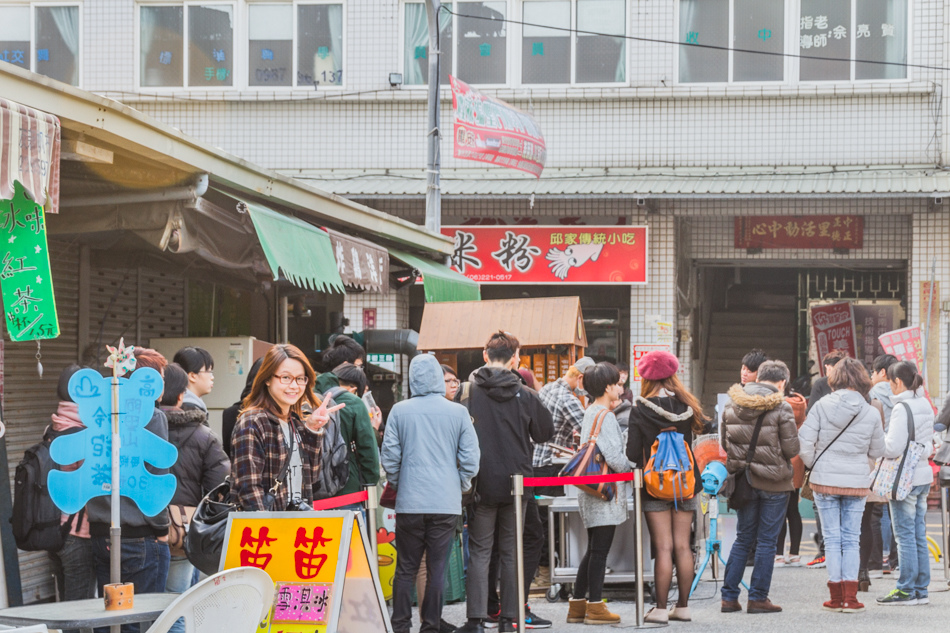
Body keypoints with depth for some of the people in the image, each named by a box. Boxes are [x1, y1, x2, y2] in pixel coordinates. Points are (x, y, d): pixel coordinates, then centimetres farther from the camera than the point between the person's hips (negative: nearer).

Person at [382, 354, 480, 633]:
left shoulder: (399, 411, -3)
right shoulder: (458, 412, -2)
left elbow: (390, 455, 1)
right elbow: (471, 458, 0)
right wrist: (461, 488, 15)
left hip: (409, 502, 0)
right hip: (446, 503, 0)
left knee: (406, 568, 7)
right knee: (437, 569, 5)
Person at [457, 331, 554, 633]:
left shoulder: (466, 392, -7)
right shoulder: (525, 395, -4)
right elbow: (546, 432, 7)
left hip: (481, 483, -1)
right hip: (515, 483, 1)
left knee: (479, 551, 5)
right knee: (512, 551, 9)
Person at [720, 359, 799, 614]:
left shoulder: (731, 406, 2)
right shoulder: (780, 408, -14)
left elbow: (725, 443, 10)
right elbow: (792, 449, -12)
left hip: (744, 479, 5)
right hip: (773, 483, -5)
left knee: (744, 538, 15)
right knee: (766, 540, 4)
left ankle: (729, 596, 13)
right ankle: (758, 598, 7)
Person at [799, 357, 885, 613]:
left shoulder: (822, 406, -7)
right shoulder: (871, 413, -3)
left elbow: (804, 443, -9)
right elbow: (877, 451, 7)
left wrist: (814, 466, 9)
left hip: (825, 480, -1)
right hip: (857, 482, 1)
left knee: (832, 538, 6)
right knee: (851, 539, 8)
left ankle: (836, 598, 8)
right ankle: (850, 598, 3)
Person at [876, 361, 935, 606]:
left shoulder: (902, 408, -17)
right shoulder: (925, 405, 10)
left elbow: (893, 448, -20)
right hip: (923, 475, 8)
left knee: (905, 535, -3)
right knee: (919, 535, 11)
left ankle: (906, 590, 1)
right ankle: (921, 590, 14)